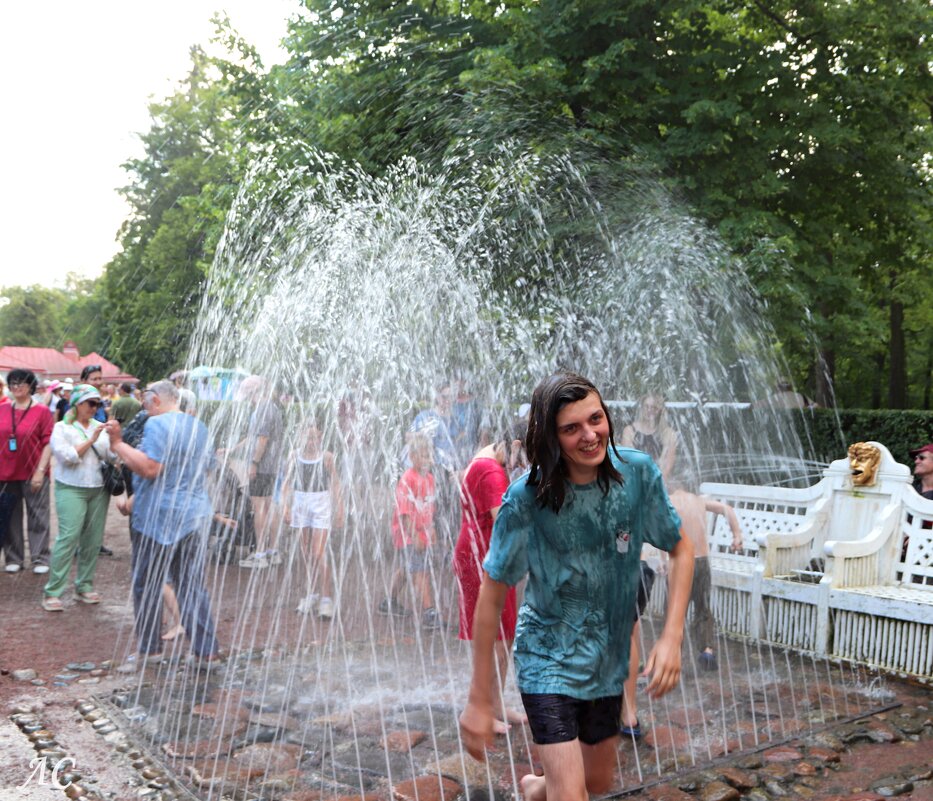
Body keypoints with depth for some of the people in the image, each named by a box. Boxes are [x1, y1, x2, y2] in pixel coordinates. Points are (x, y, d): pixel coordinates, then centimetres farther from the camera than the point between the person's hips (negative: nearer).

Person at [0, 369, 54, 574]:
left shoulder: (42, 411, -4)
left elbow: (48, 443, -6)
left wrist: (40, 471, -12)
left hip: (33, 474, -3)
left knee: (37, 518, 3)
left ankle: (40, 559, 10)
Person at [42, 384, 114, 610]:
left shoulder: (99, 427, 11)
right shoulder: (61, 427, 0)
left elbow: (112, 456, 4)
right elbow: (67, 457, -13)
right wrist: (90, 440, -14)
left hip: (99, 489, 5)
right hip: (71, 489, -5)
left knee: (93, 539, 5)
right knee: (68, 538, -12)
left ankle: (84, 585, 18)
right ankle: (52, 592, -6)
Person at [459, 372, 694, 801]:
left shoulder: (638, 472, -14)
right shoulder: (527, 498, -23)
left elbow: (681, 549, -1)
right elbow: (491, 596, -16)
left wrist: (671, 637, -13)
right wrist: (480, 701, -13)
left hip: (608, 660, 5)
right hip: (549, 659, -4)